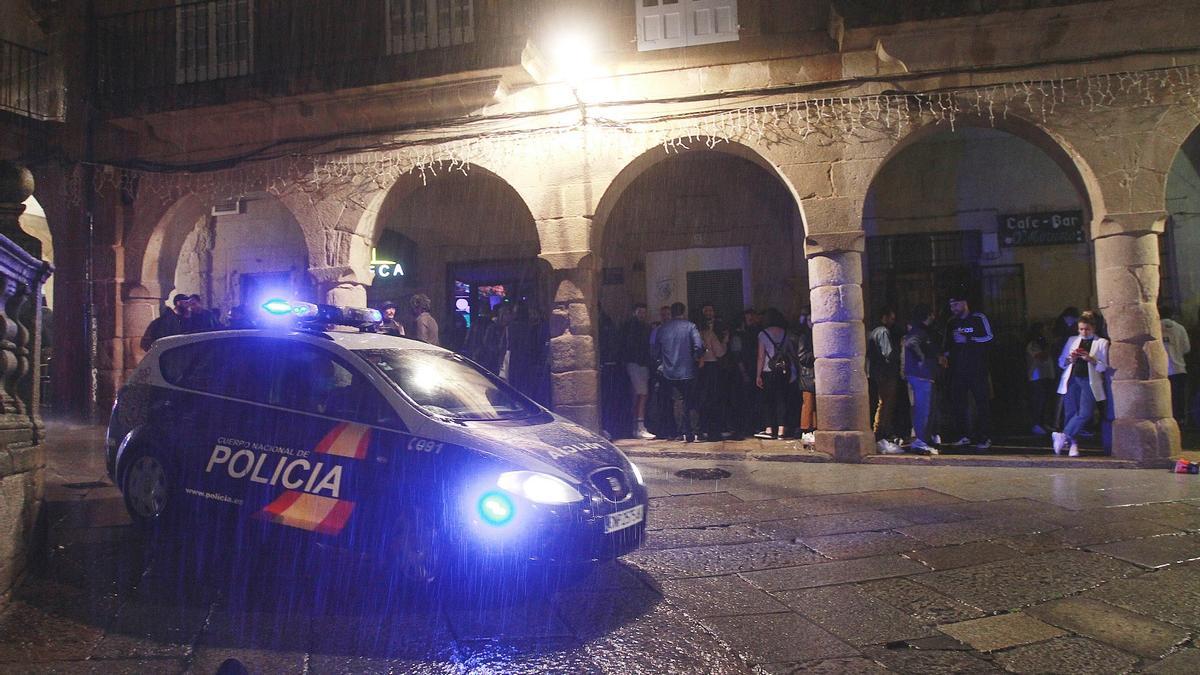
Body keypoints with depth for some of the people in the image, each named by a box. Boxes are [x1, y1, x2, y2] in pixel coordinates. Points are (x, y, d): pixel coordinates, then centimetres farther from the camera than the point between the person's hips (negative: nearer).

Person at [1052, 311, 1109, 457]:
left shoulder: (1102, 343, 9)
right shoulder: (1072, 340, 17)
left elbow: (1104, 367, 3)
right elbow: (1061, 362, 18)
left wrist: (1091, 360, -15)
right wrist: (1070, 359, -4)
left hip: (1089, 381, -2)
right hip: (1072, 379, 2)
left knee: (1085, 413, -16)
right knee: (1070, 413, -1)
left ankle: (1063, 435, -6)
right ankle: (1072, 444, 9)